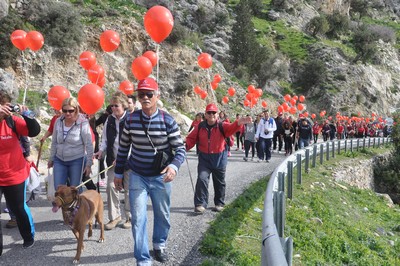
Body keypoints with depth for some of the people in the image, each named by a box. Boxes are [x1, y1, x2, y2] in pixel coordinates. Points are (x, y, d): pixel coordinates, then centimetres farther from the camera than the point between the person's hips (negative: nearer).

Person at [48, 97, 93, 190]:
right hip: (59, 160, 4)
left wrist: (89, 164, -13)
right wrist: (51, 158, 14)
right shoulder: (58, 121, -2)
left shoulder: (83, 123, -16)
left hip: (77, 161, -4)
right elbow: (54, 142, 9)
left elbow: (89, 145, -13)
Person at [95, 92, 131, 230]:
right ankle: (114, 216, 16)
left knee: (128, 188, 5)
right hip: (112, 160, 5)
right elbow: (105, 138, 15)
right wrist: (101, 150, -4)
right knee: (111, 186, 2)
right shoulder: (110, 120, 9)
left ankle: (130, 217, 20)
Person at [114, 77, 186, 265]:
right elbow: (123, 148, 6)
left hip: (161, 177, 0)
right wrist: (118, 173, 9)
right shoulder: (131, 119, -6)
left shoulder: (167, 120, -12)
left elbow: (180, 148, -11)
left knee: (162, 215, 16)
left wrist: (174, 166, -31)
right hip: (137, 176, 1)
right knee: (138, 219, -2)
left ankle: (159, 245, 44)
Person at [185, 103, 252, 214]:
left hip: (219, 158, -1)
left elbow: (231, 128, -30)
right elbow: (191, 138, 4)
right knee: (202, 179, -12)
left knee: (219, 182, 12)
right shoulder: (200, 126, -1)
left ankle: (219, 203, 31)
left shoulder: (222, 126, -10)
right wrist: (186, 146, -17)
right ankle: (200, 204, -3)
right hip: (204, 158, 1)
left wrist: (238, 123, -52)